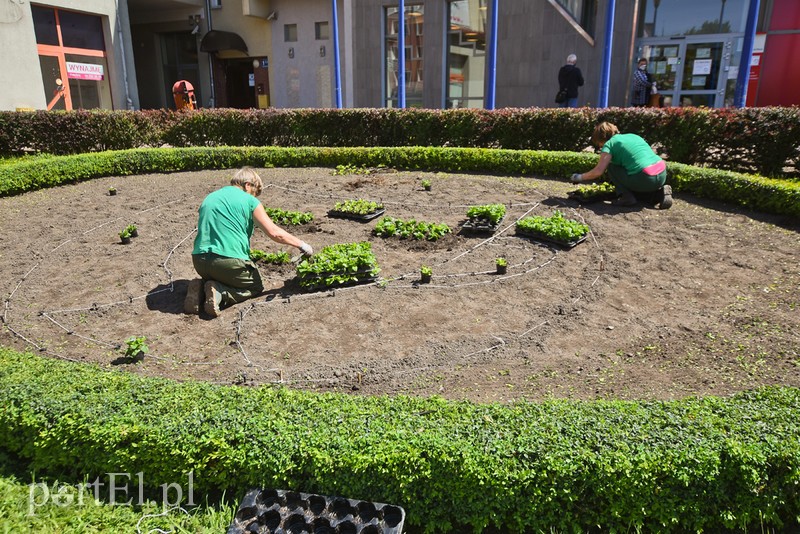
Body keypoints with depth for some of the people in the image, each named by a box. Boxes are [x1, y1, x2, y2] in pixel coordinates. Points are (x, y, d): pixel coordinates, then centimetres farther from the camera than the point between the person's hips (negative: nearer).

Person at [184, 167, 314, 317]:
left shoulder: (208, 199, 17)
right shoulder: (249, 201, -2)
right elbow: (274, 233, -6)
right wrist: (301, 244, 6)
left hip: (199, 261, 6)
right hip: (230, 261, -6)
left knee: (216, 277, 37)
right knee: (256, 287, 20)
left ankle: (200, 288, 2)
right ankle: (220, 293, -9)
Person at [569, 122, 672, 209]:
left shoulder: (610, 144, 2)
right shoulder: (633, 136, 24)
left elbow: (598, 171, -7)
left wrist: (580, 177, 8)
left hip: (645, 179, -7)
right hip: (663, 174, 7)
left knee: (612, 167, 11)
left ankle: (626, 197, 2)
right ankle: (660, 192, 11)